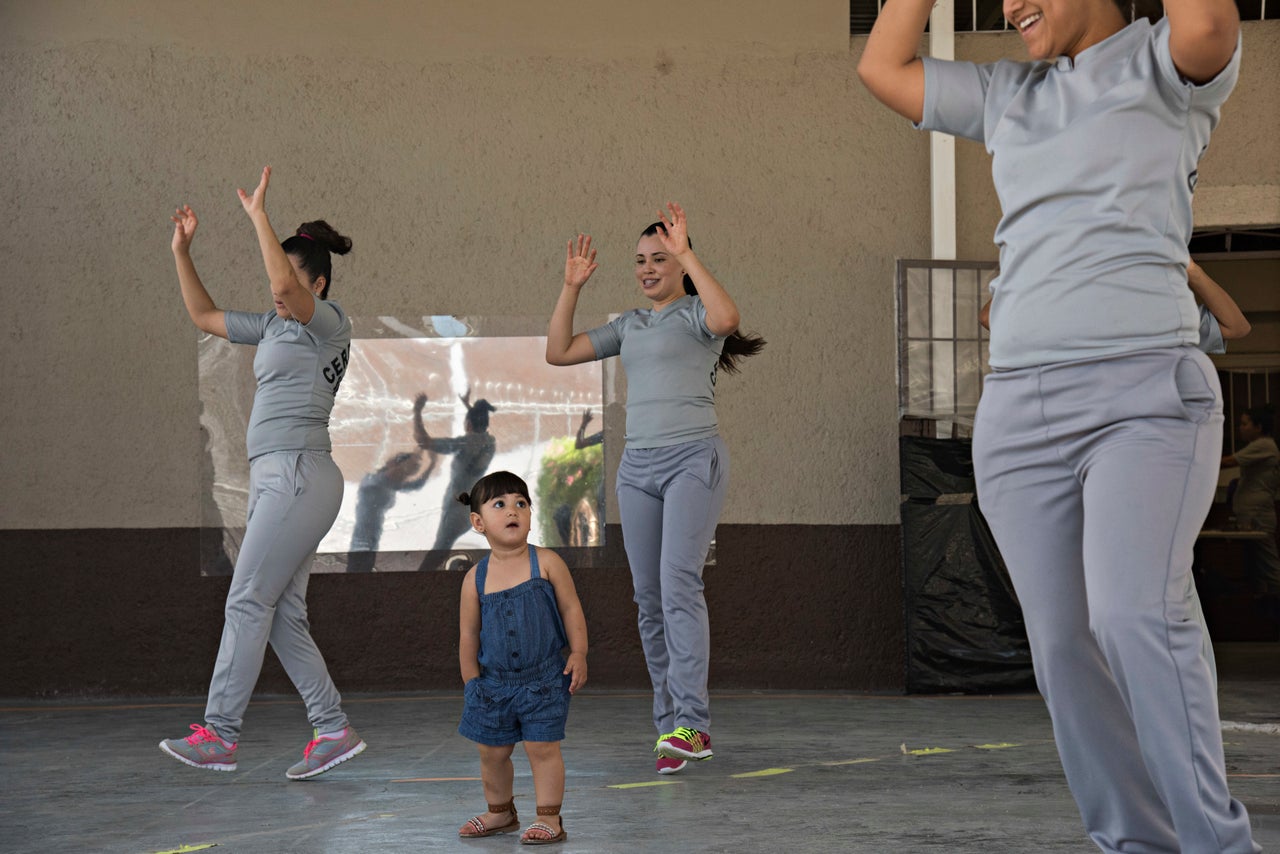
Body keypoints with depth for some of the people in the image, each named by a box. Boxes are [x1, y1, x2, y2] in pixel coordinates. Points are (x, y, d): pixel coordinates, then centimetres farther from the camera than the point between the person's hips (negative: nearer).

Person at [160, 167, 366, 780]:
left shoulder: (328, 322, -5)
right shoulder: (274, 328, 20)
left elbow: (284, 284, -26)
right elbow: (204, 316, 28)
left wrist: (259, 214, -18)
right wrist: (181, 252, 18)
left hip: (299, 476, -9)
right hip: (273, 477, 9)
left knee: (249, 601, -10)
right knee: (283, 615, 5)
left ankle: (218, 733, -8)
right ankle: (333, 730, 7)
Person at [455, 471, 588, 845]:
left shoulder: (546, 563, -7)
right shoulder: (476, 578, -3)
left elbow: (571, 609, -1)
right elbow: (468, 635, 5)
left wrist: (578, 653, -7)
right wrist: (471, 682, 7)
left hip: (543, 678, -3)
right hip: (494, 680, 3)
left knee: (542, 747, -5)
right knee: (492, 751, 13)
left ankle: (549, 818, 6)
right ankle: (500, 812, 33)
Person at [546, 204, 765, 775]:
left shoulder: (696, 314, 0)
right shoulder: (630, 325, 19)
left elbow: (726, 317, -25)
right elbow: (558, 352, 16)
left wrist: (686, 254, -20)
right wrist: (572, 286, 8)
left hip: (693, 459, -7)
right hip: (638, 466, 7)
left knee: (679, 582, -21)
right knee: (649, 597, 4)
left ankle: (691, 723, -25)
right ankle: (672, 726, 10)